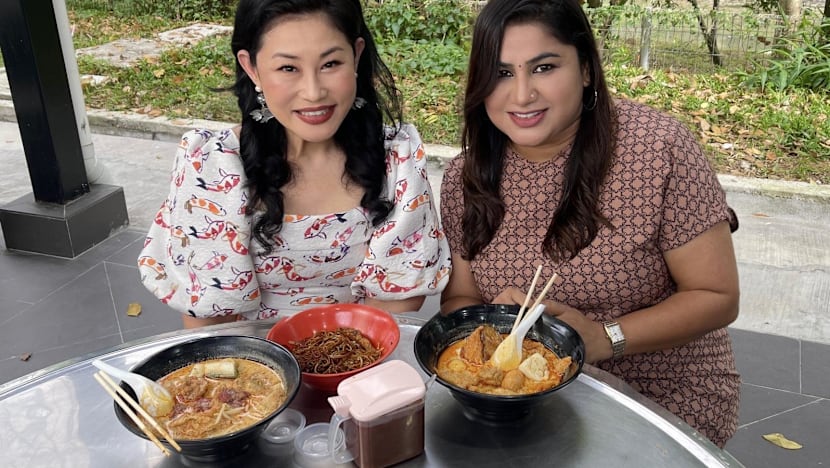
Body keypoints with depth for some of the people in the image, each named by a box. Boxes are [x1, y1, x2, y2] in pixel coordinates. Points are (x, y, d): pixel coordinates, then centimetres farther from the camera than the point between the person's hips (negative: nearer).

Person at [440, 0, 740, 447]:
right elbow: (456, 299, 2)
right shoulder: (465, 178, -6)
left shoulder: (658, 147, -18)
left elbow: (717, 297, -12)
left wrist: (604, 338, -25)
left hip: (662, 399, -2)